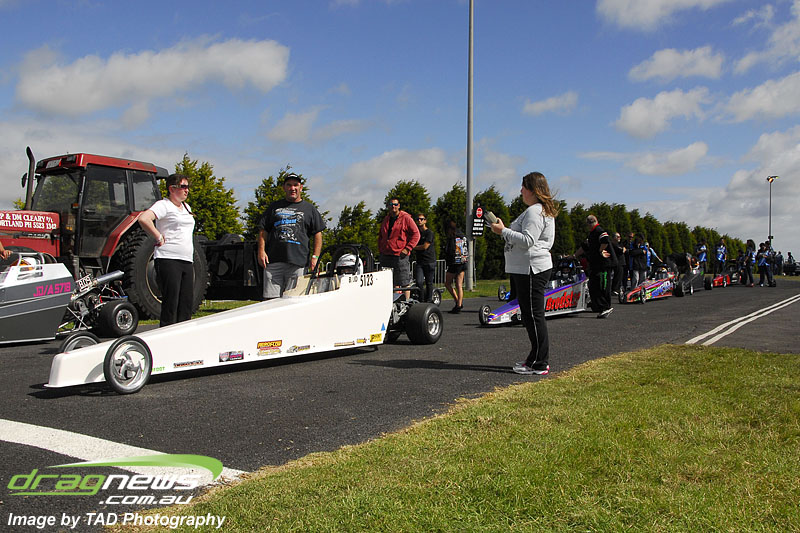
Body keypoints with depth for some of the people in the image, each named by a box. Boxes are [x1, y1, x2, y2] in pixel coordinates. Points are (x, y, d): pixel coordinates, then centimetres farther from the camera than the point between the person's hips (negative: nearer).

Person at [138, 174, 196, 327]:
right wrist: (159, 238, -16)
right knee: (170, 302, -10)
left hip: (186, 261, 8)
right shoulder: (163, 205, -5)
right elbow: (143, 219, -22)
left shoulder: (187, 207, 21)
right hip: (168, 259, -8)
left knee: (187, 302, 6)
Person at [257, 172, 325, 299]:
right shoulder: (275, 206, 19)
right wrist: (261, 251, 2)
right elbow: (263, 230, 17)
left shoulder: (309, 209, 15)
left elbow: (317, 234, 10)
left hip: (297, 262, -1)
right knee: (270, 299, -3)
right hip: (273, 261, 2)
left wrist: (315, 256, -1)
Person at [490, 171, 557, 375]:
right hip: (526, 269, 11)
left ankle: (540, 364, -3)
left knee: (534, 315, -8)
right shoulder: (541, 210, 21)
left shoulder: (535, 211, -14)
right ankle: (535, 359, 22)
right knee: (531, 315, 14)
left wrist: (503, 231, -16)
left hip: (532, 269, -11)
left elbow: (528, 240, -22)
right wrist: (506, 231, 19)